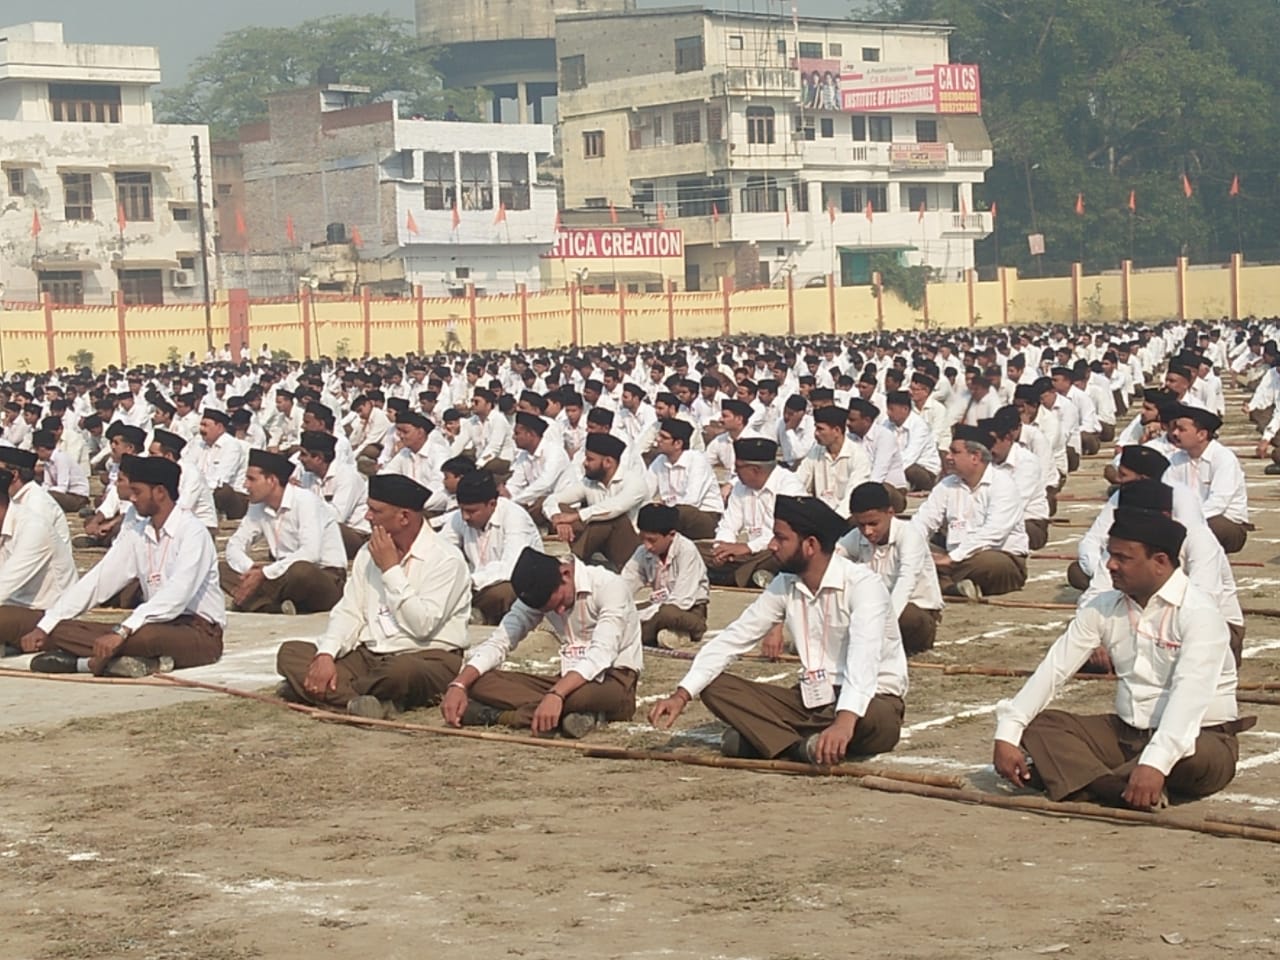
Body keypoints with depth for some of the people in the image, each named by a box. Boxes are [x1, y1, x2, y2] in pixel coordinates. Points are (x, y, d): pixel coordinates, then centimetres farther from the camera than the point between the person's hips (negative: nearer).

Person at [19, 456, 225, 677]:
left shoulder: (192, 532, -13)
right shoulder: (135, 534, 10)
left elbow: (176, 595, -26)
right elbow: (97, 581, 7)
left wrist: (122, 632, -36)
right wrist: (44, 626, -1)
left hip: (199, 634, -8)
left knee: (147, 636, -42)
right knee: (60, 630, -9)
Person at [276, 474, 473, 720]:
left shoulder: (445, 559, -10)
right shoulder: (369, 553, 13)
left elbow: (422, 626, -20)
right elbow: (349, 612, 8)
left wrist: (390, 569, -16)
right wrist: (325, 654, -10)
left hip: (427, 658, -7)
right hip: (368, 656, 7)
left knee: (403, 671, -42)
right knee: (291, 652, -10)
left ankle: (336, 691, -11)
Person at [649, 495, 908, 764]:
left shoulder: (863, 585, -20)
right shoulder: (784, 586, 1)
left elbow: (864, 660, -35)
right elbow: (732, 639, 1)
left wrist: (845, 721, -52)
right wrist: (682, 695, -12)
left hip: (870, 699, -6)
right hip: (812, 698, 6)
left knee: (877, 720, -42)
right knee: (715, 686, -9)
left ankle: (760, 735, -28)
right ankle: (799, 748, -27)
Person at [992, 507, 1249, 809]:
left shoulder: (1197, 612, -17)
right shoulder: (1104, 608, 2)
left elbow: (1190, 694, -31)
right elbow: (1053, 669, -2)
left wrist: (1155, 763, -45)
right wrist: (1006, 735, -15)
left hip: (1197, 735, -6)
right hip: (1125, 734, 6)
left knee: (1201, 759, -40)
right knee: (1033, 728, -11)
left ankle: (1080, 777, -29)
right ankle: (1124, 787, -31)